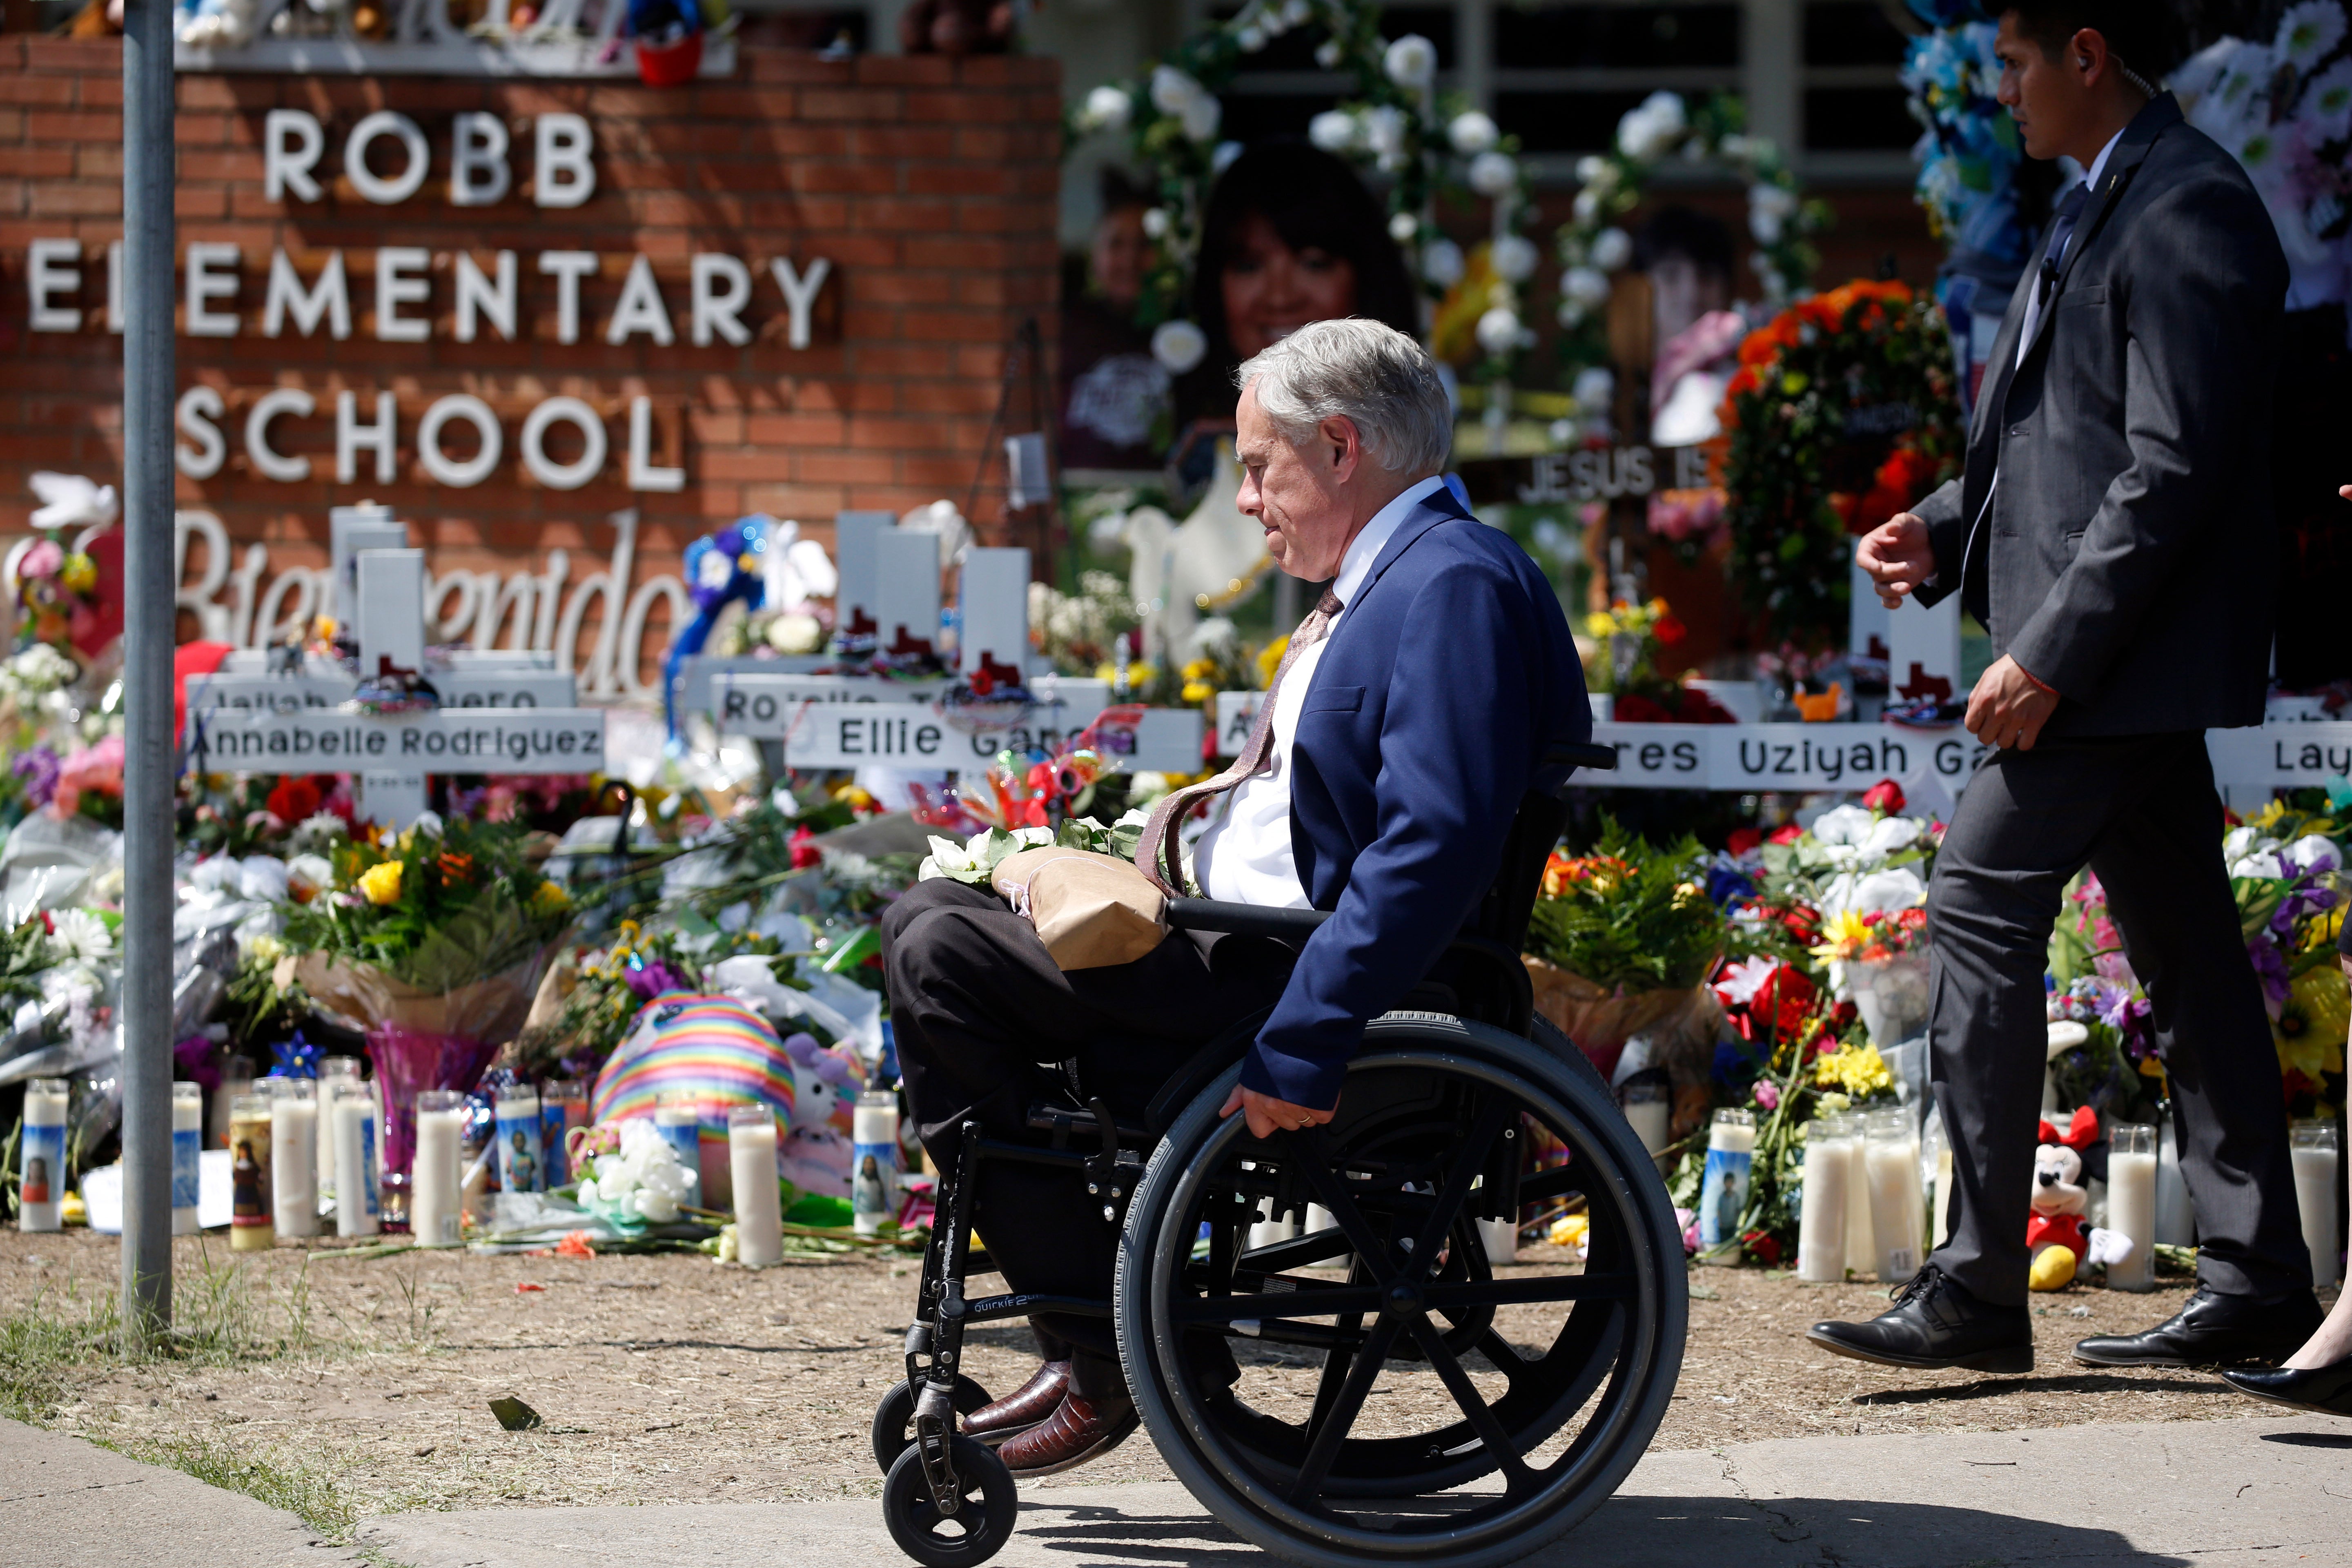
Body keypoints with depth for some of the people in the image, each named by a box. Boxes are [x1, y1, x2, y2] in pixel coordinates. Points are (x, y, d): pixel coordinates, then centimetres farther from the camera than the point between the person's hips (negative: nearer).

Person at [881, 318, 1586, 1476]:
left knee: (939, 957, -18)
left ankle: (1102, 1358, -13)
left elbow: (1436, 845, -28)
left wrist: (1303, 1049, -32)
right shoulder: (1388, 582, 18)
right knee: (937, 926, 14)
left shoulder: (1456, 585, -17)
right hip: (1239, 945, 11)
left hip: (1277, 978, -11)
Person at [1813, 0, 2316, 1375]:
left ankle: (1979, 1291, -11)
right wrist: (1945, 534, 10)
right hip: (2121, 661, 11)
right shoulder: (2111, 206, 18)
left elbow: (2173, 468, -22)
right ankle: (2257, 1282, 13)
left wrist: (2048, 655, -23)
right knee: (2185, 951, 10)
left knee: (1985, 909, -12)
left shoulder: (2186, 213, -15)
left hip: (2123, 649, -11)